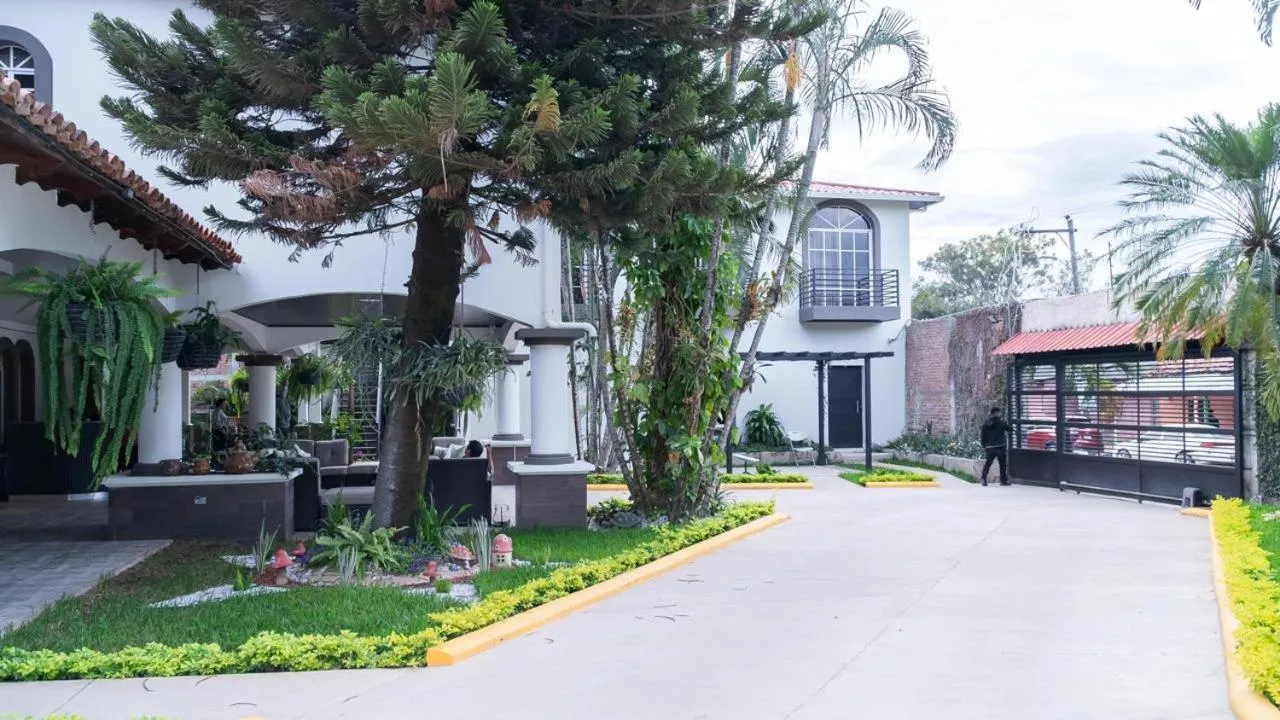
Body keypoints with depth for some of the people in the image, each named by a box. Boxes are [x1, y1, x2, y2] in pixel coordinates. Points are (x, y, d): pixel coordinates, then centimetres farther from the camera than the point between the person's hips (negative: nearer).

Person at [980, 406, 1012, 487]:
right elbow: (1009, 429, 2)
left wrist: (983, 446, 16)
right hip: (1000, 447, -4)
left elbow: (983, 436, 9)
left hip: (989, 447, 4)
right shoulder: (1001, 422, -6)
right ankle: (1003, 480, 10)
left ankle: (983, 479, -6)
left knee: (987, 463, 8)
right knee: (1002, 464, 7)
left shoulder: (986, 424, 6)